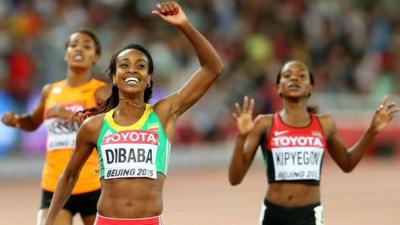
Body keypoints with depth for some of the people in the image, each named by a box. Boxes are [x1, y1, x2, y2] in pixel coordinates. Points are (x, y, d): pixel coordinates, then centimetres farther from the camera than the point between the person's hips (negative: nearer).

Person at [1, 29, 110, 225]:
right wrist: (16, 120, 6)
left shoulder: (100, 91, -5)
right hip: (54, 188, 3)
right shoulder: (50, 91, 10)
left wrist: (71, 115, -29)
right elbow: (33, 122, 29)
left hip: (93, 187, -3)